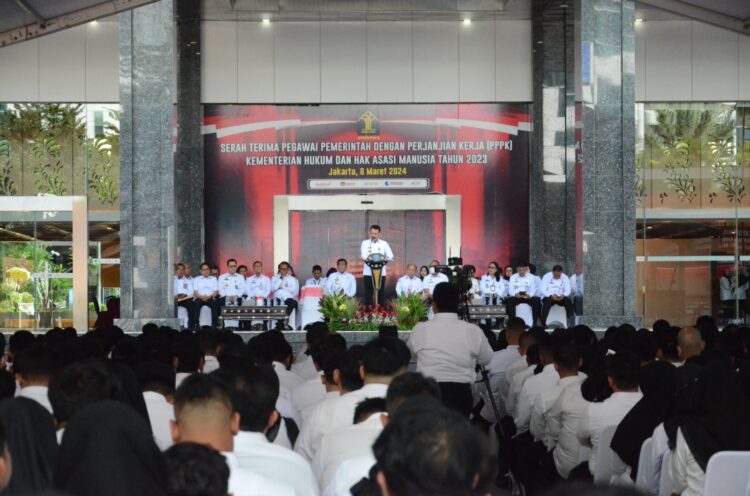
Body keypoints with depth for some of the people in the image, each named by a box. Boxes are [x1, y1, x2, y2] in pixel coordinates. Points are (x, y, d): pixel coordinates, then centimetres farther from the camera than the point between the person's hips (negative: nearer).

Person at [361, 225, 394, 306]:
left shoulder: (384, 243, 9)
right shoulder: (365, 243, 7)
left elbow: (390, 257, 2)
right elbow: (364, 257, -7)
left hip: (381, 273, 1)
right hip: (368, 273, -1)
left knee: (381, 293, 2)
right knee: (368, 294, 0)